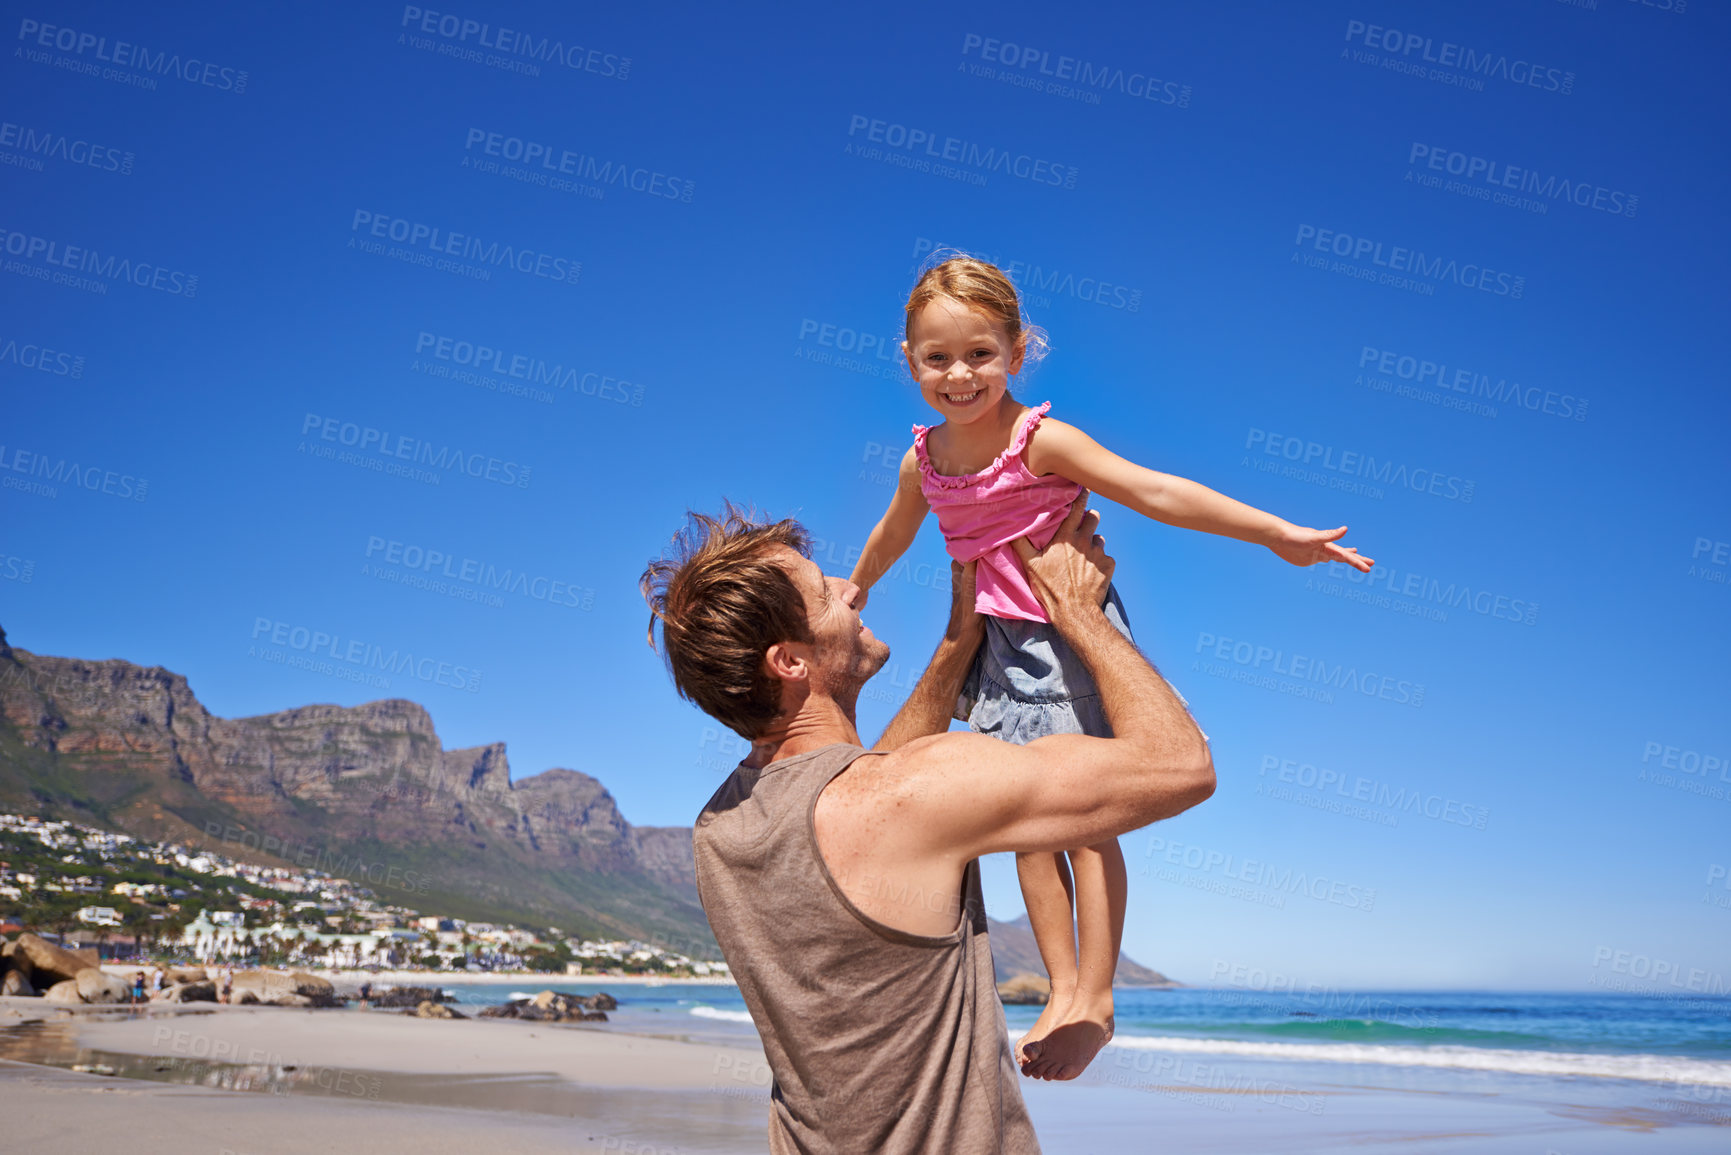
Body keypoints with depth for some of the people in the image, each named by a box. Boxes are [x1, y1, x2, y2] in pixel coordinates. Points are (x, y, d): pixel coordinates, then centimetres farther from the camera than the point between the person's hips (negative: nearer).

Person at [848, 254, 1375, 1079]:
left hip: (1073, 637, -5)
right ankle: (1062, 987, 19)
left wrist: (1277, 534, -28)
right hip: (1003, 646, 6)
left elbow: (1155, 493, -22)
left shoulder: (1040, 440, -18)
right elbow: (894, 532, 21)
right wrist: (854, 592, 39)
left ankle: (1094, 999, 9)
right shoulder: (923, 461, -1)